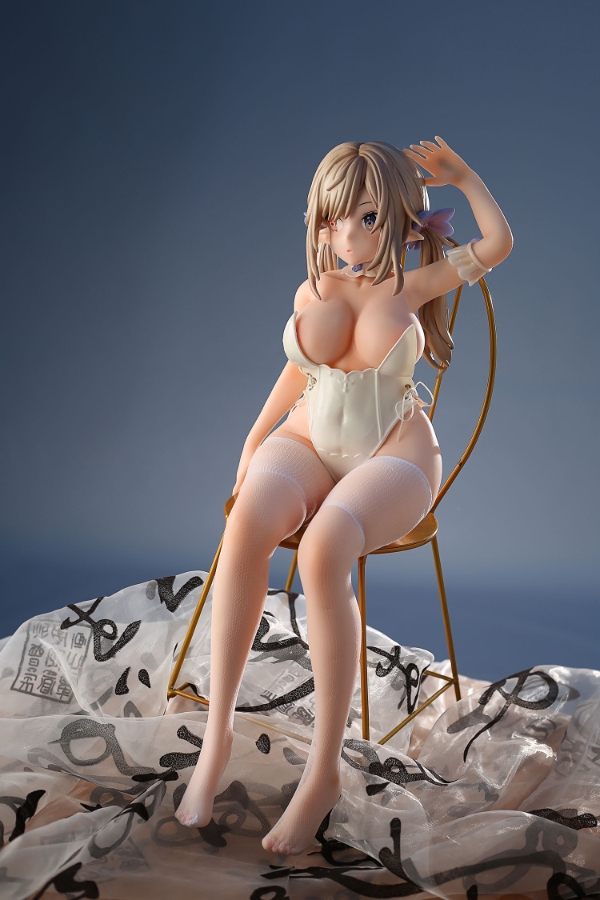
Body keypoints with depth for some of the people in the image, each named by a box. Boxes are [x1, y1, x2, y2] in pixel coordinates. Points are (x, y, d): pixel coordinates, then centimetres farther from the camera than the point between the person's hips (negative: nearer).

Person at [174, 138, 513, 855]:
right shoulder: (311, 292, 9)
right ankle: (217, 735, -27)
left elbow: (499, 242, -2)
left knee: (322, 552, -38)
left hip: (393, 454, -3)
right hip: (308, 444, 3)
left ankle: (323, 770, -27)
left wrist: (460, 175, 8)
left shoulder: (411, 285, 1)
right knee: (248, 523, -35)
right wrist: (256, 439, 7)